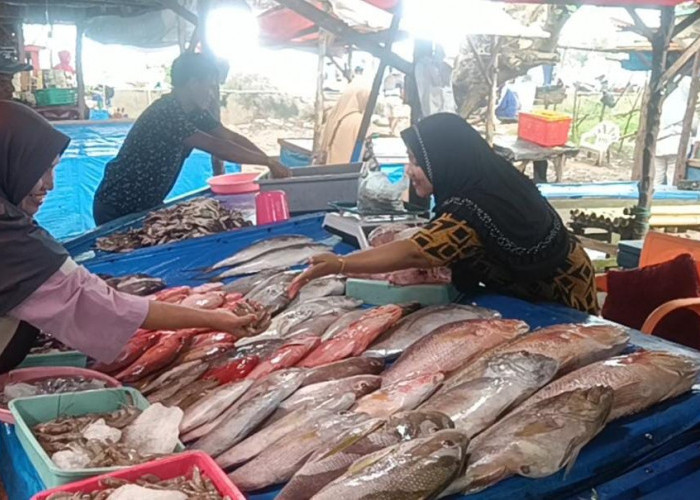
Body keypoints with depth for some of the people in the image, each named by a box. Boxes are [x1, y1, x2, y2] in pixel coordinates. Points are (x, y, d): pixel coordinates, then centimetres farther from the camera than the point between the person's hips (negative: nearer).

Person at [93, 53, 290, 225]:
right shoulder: (165, 112, -26)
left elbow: (230, 137, 5)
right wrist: (268, 162, -27)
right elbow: (215, 146, -31)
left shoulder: (194, 113, 2)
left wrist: (269, 161, -6)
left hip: (148, 204, 9)